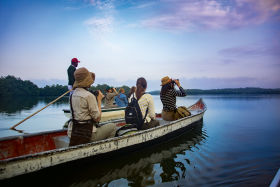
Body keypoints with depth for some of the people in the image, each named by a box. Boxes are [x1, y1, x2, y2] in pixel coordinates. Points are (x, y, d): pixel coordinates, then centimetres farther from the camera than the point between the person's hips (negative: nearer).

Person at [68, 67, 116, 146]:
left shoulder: (73, 94, 5)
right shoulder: (89, 96, -19)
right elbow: (97, 118, -14)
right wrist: (99, 100, -4)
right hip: (86, 135, -8)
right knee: (112, 126, 11)